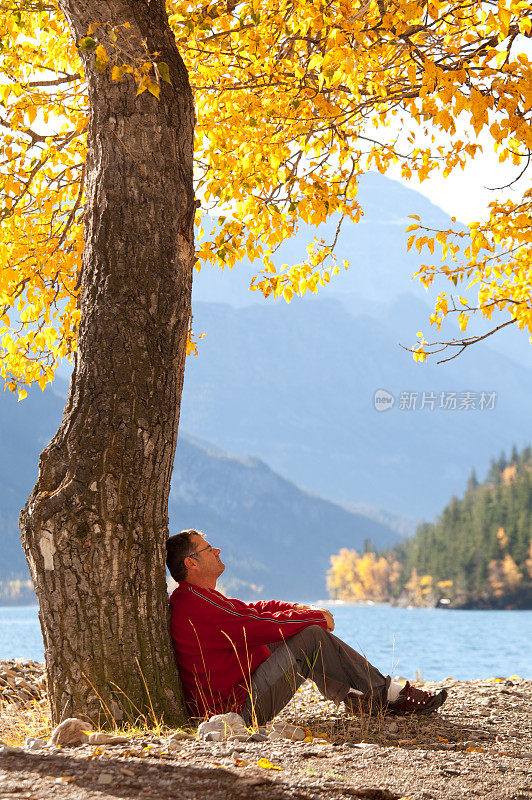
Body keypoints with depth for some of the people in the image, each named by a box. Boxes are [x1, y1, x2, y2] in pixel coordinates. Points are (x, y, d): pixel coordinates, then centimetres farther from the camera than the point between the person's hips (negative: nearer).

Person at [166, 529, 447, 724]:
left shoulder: (190, 598, 17)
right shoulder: (194, 604, -19)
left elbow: (254, 610, 17)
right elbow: (262, 626, -19)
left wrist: (305, 610, 1)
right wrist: (316, 617, -4)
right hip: (240, 708, -11)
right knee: (311, 636, -13)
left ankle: (353, 697, 9)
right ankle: (386, 693, -3)